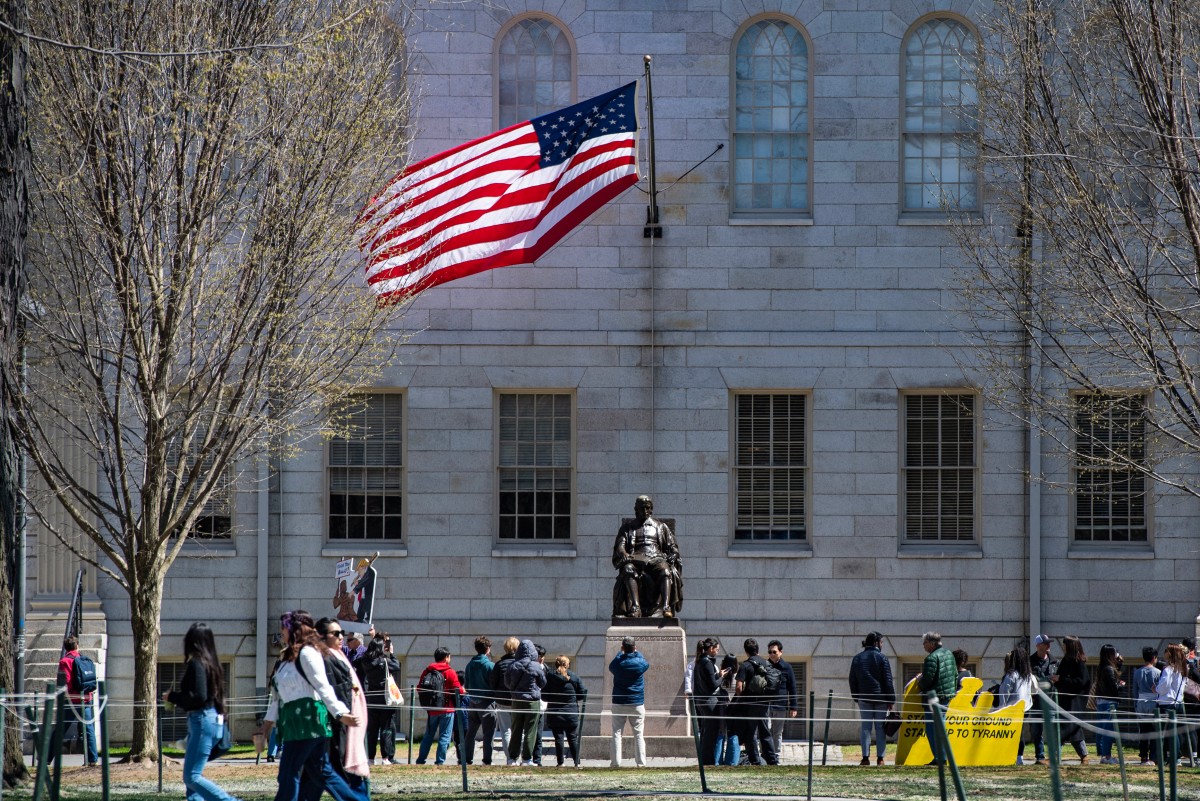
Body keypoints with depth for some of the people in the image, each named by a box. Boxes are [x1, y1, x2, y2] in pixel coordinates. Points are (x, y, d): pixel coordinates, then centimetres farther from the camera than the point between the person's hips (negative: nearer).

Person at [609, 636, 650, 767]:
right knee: (639, 734, 3)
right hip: (637, 703, 0)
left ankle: (615, 761, -2)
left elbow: (611, 667, 18)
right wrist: (636, 652, 29)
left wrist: (620, 652, 27)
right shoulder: (640, 663, -7)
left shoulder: (617, 664, -7)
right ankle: (641, 762, -1)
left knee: (617, 733, 3)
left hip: (619, 703, 0)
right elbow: (646, 664, 17)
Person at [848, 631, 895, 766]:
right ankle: (880, 758, 0)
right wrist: (891, 700, -2)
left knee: (865, 727, 4)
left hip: (863, 698, 3)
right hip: (880, 698, -3)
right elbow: (888, 681, -7)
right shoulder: (881, 658, -6)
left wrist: (855, 697, 19)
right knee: (880, 727, 2)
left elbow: (852, 680, 11)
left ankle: (865, 757, -2)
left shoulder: (857, 658, 6)